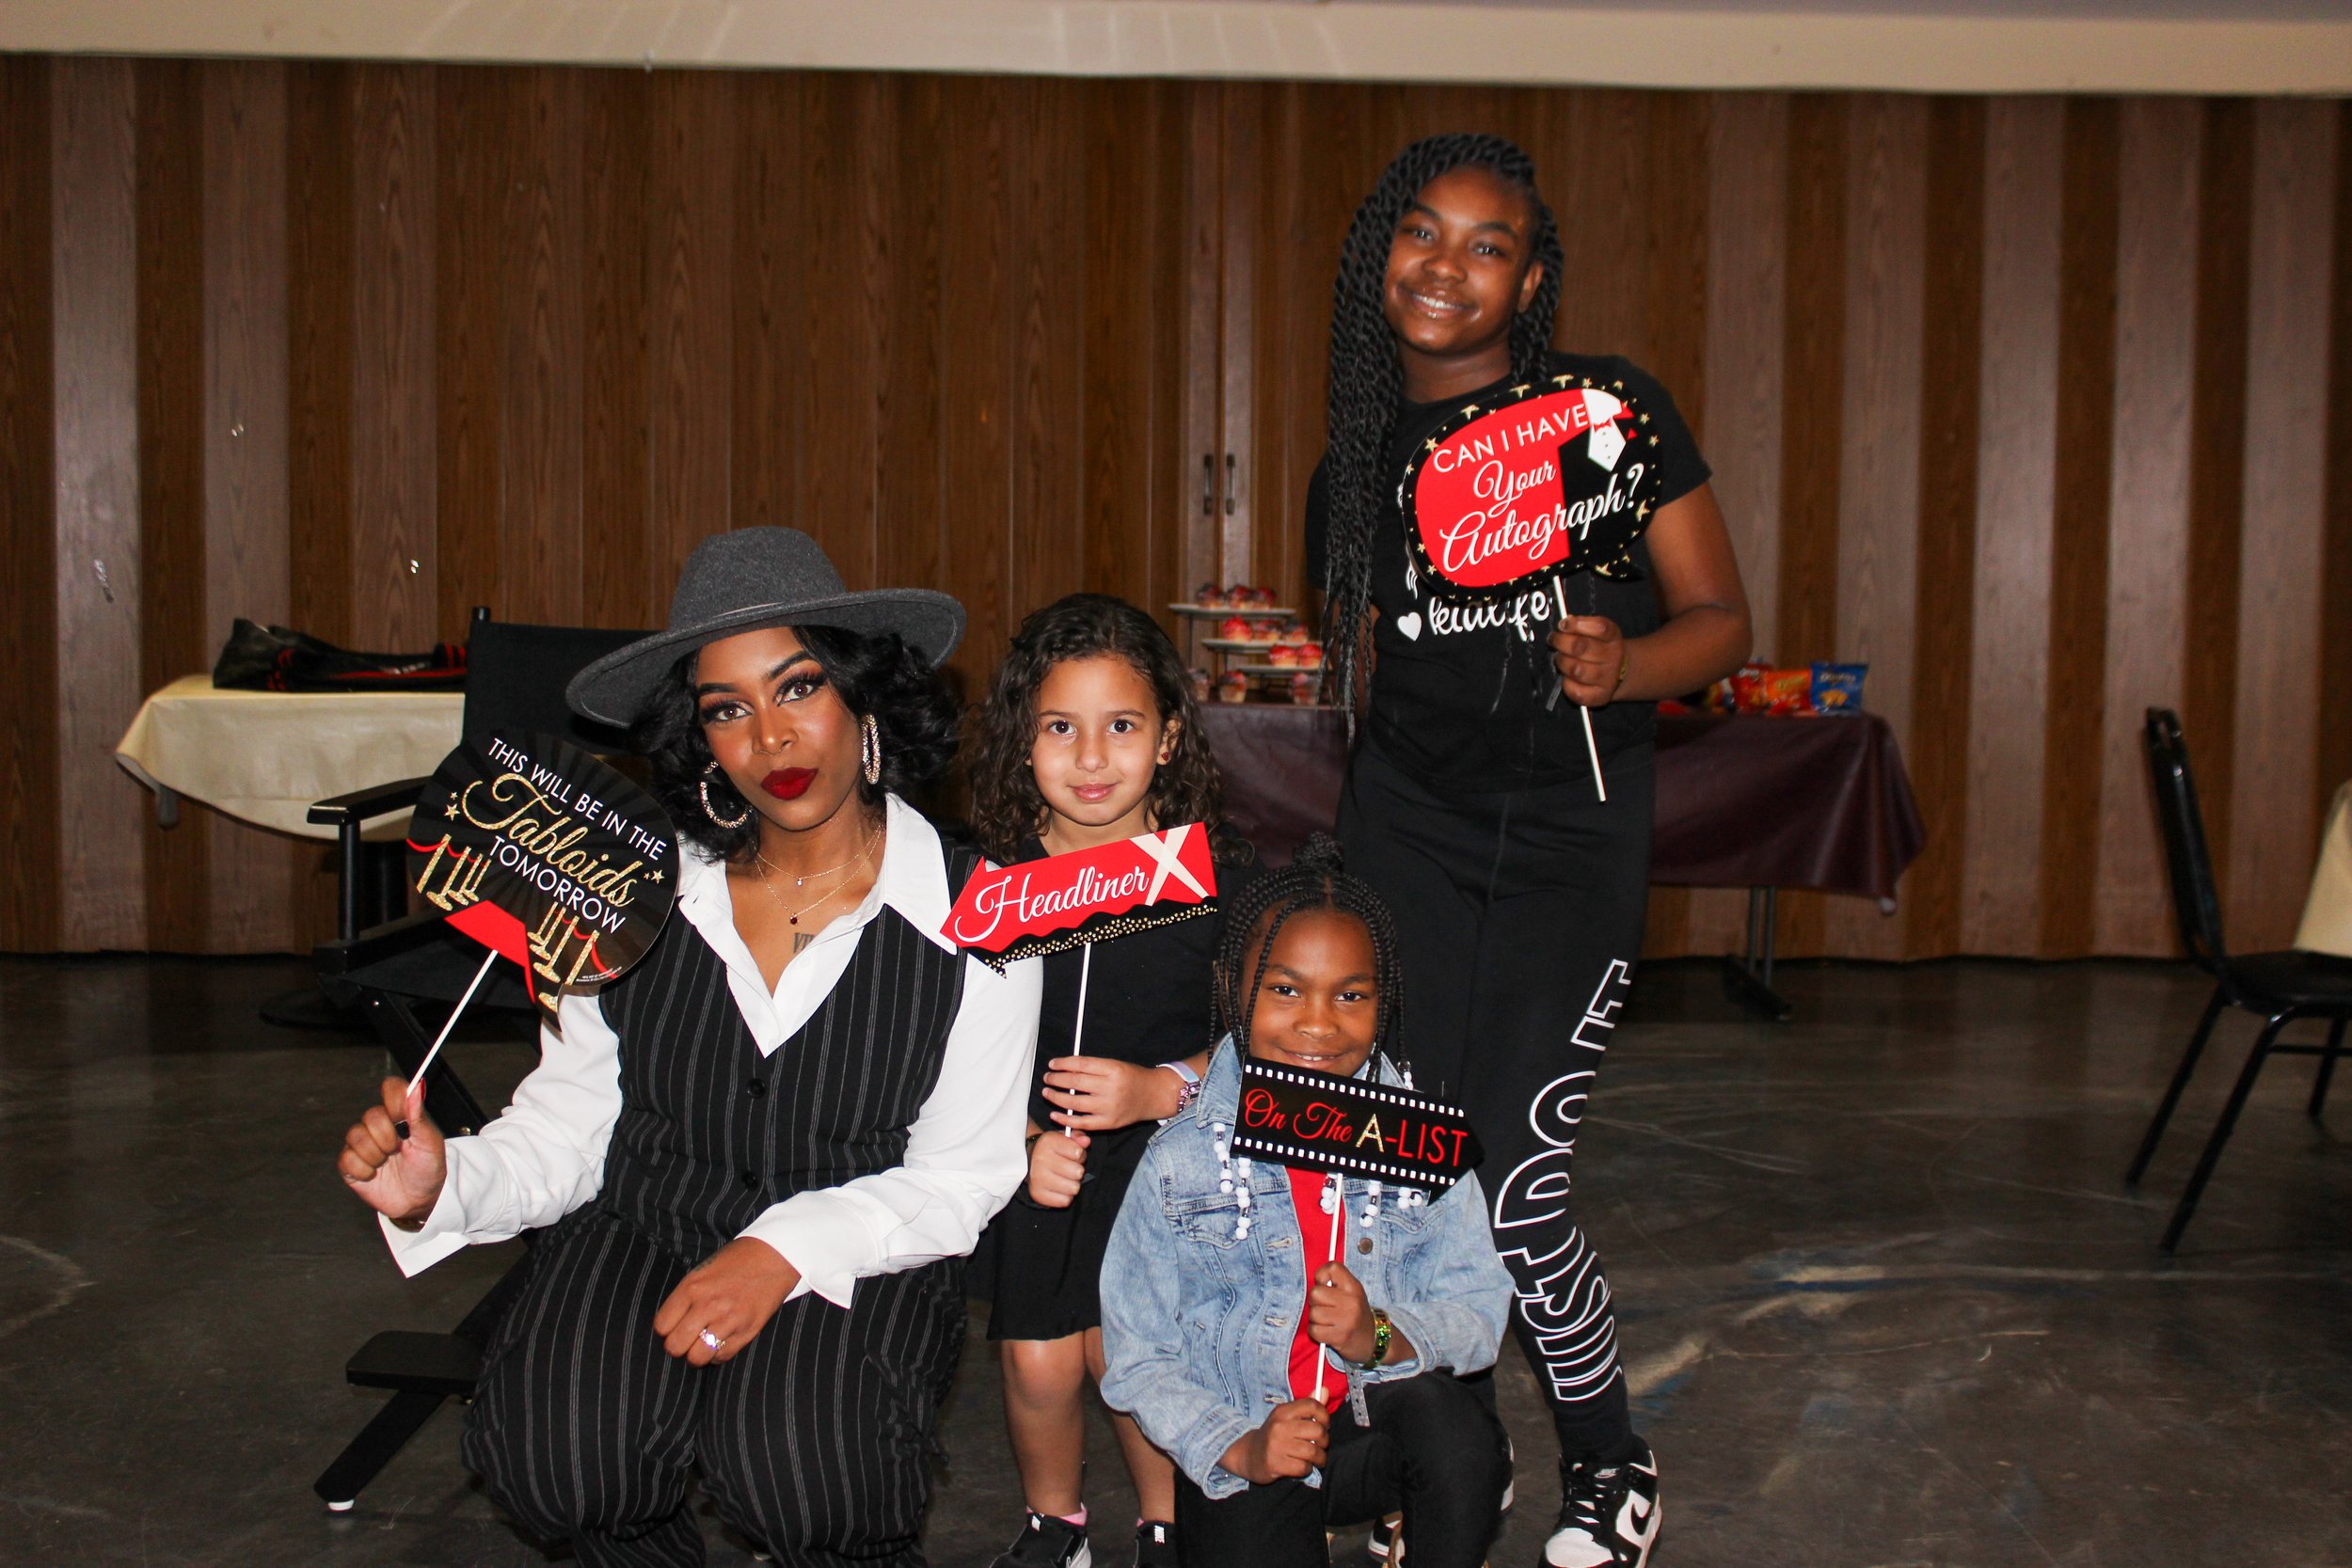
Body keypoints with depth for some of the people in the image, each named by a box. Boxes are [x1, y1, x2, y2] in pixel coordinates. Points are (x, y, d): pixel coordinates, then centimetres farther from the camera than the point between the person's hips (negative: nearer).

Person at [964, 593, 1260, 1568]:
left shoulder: (1219, 875, -7)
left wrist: (1165, 1088, -19)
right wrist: (1023, 1143, -13)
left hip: (1171, 1162, -1)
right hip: (1033, 1162, 2)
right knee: (1038, 1361, -4)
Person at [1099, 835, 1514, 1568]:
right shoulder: (1180, 1163, -5)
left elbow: (1479, 1313, -1)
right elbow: (1138, 1361, -3)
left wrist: (1382, 1339, -20)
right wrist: (1239, 1448, -18)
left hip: (1381, 1430, 0)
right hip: (1242, 1463, 0)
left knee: (1451, 1417, -30)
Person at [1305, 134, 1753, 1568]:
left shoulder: (1612, 408, -4)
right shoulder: (1358, 461, 8)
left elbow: (1722, 618, -4)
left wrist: (1622, 666, -21)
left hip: (1576, 829, -3)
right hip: (1408, 817, 4)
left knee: (1512, 1179, -9)